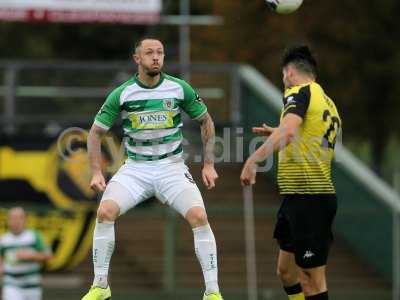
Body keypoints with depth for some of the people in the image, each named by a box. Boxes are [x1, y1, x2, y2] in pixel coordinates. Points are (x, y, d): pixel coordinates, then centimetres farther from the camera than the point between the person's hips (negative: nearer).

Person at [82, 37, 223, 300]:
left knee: (199, 217, -22)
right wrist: (97, 172, -6)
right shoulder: (122, 94, -6)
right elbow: (96, 132, 4)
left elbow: (206, 121, 9)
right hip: (135, 168, 1)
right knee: (105, 212, -20)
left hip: (172, 167, -1)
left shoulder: (180, 89, -6)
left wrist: (209, 164, 4)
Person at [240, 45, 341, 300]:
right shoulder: (327, 103, 18)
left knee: (311, 280, -8)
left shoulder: (299, 92, -8)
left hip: (307, 199, -10)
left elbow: (289, 131, -27)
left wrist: (253, 160, -28)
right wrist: (277, 136, 27)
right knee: (287, 271, 17)